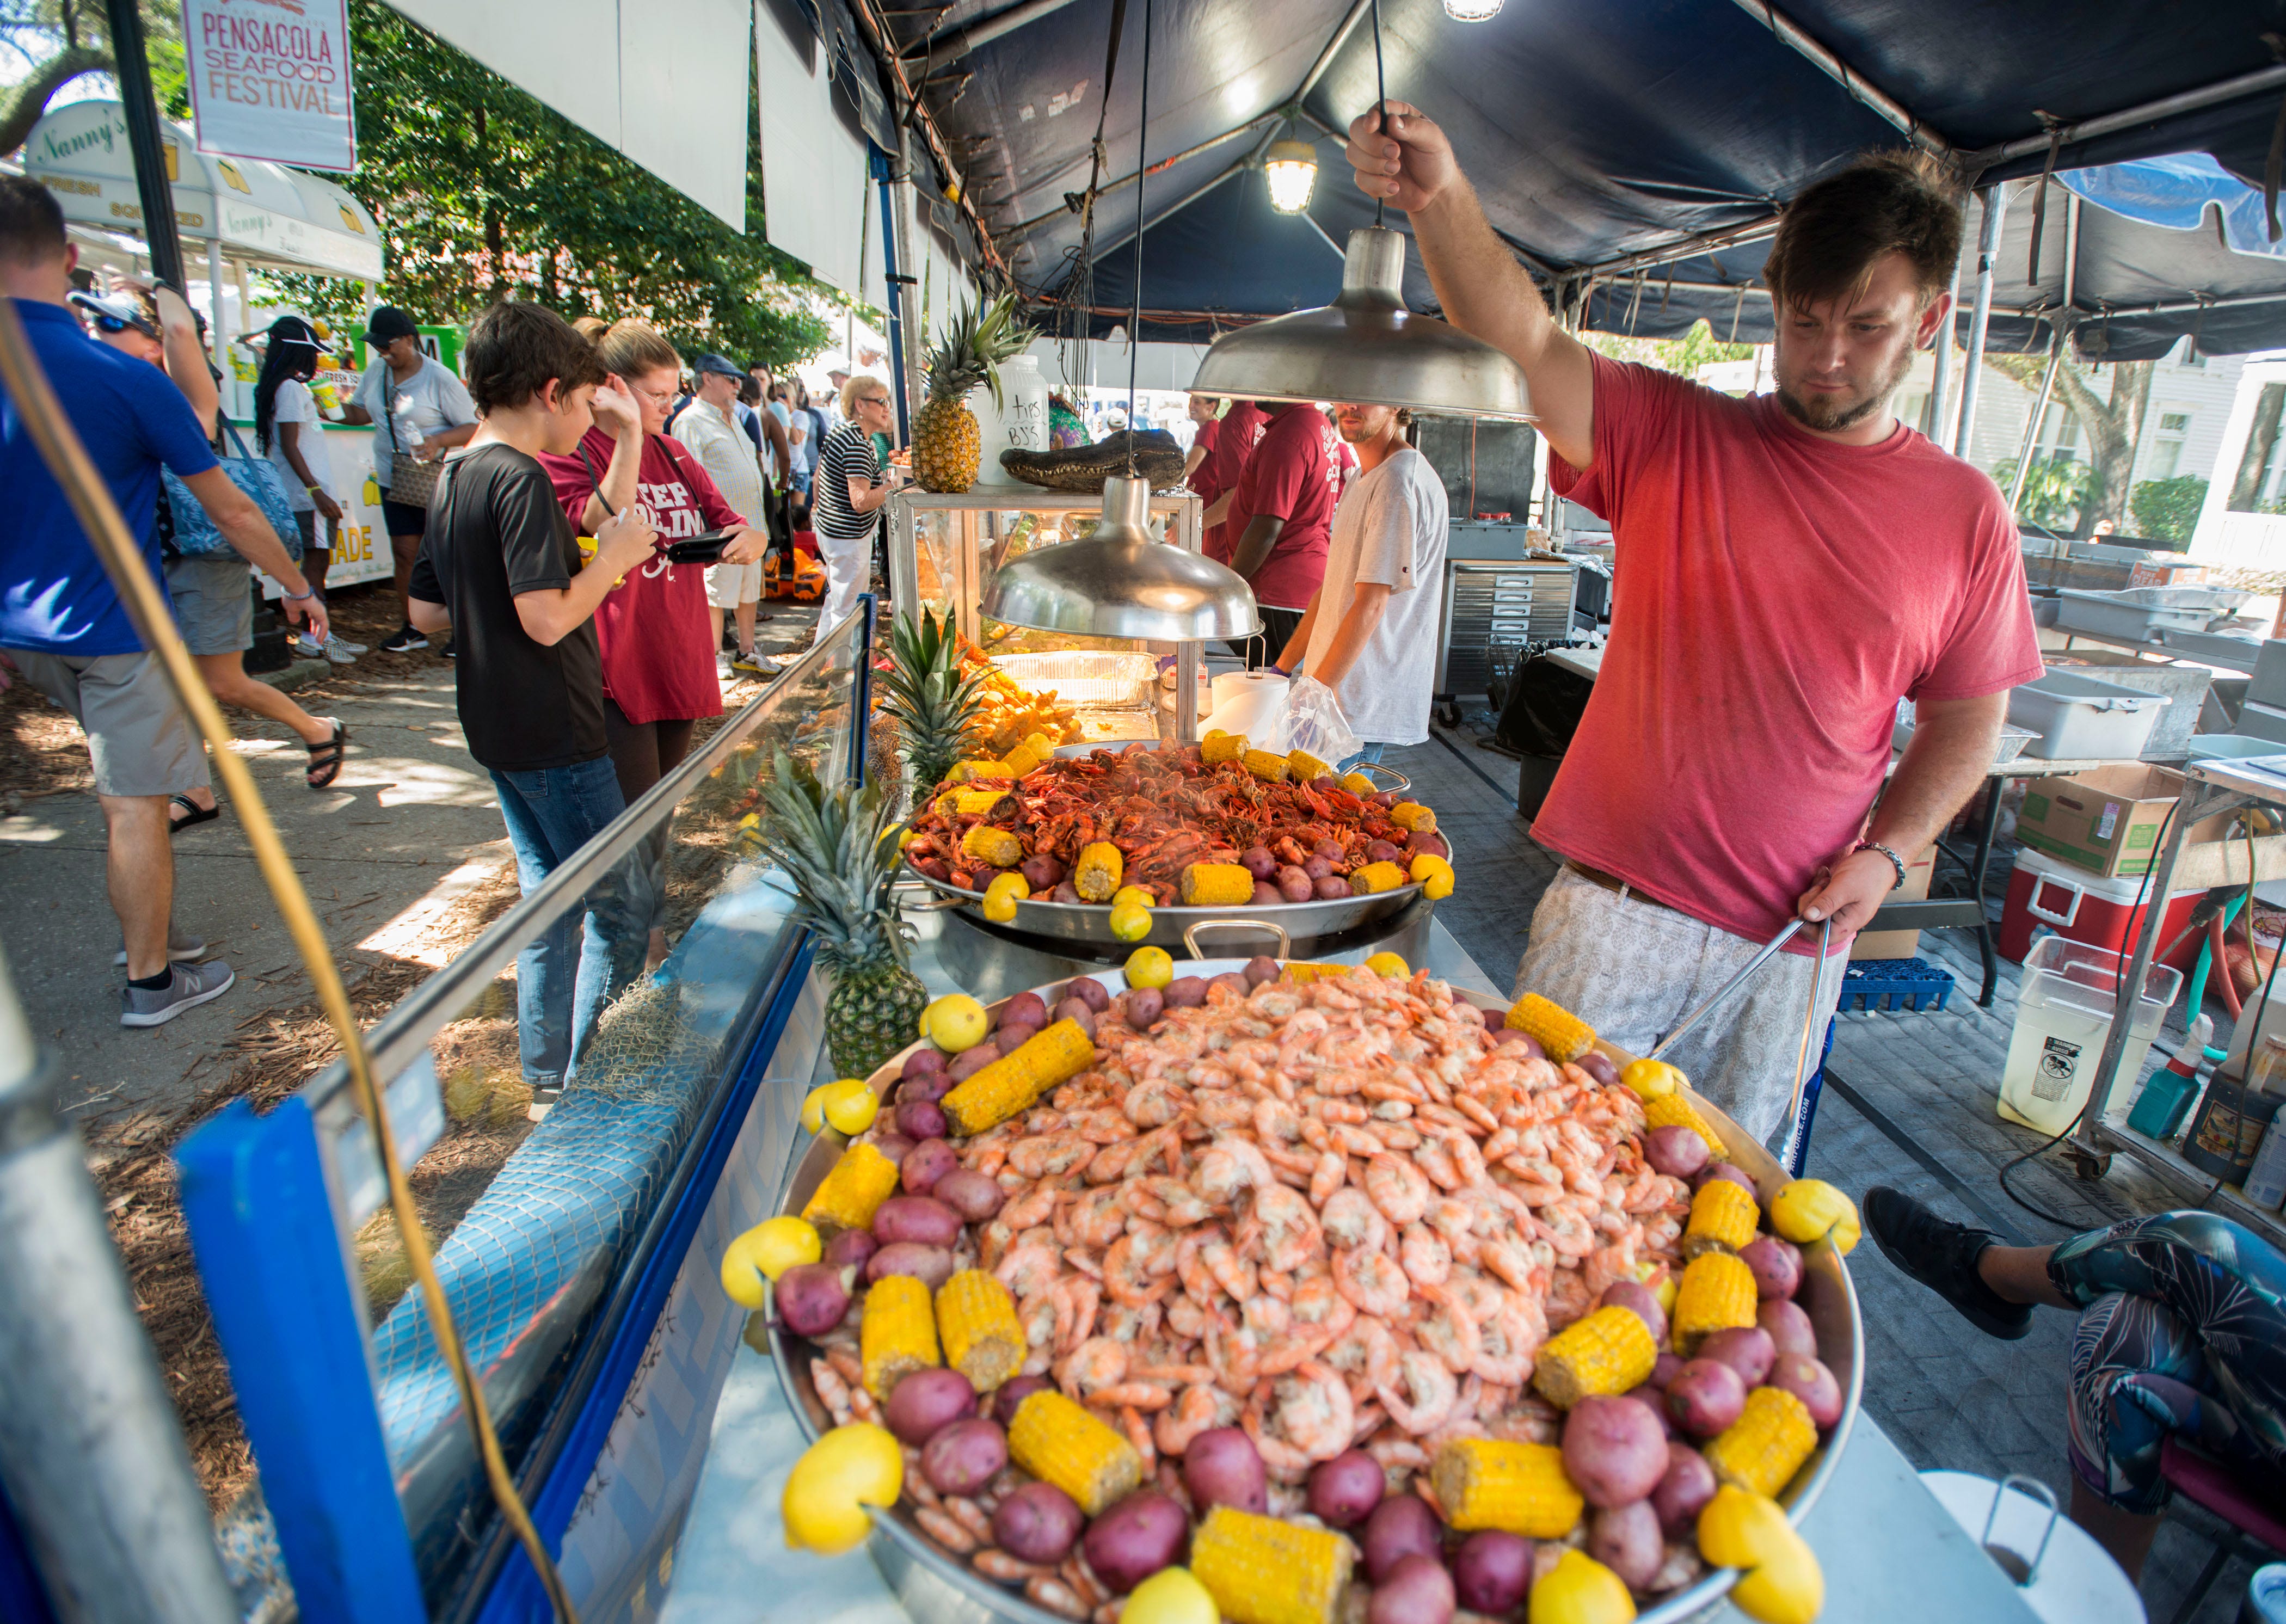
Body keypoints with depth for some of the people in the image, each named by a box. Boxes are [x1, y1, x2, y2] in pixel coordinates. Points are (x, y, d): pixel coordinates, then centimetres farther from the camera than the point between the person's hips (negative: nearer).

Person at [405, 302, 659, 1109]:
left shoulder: (453, 477, 11)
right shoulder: (521, 479, -17)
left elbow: (426, 613, 15)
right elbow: (547, 619, -24)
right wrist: (613, 558, -11)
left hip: (497, 730, 10)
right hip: (556, 735, -10)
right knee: (621, 905, 1)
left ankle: (548, 1076, 30)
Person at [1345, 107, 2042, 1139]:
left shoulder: (1965, 513, 2)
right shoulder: (1671, 438, -4)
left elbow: (1966, 722, 9)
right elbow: (1525, 340, -20)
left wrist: (1887, 853, -6)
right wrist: (1439, 200, -36)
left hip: (1791, 939, 3)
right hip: (1614, 905, -2)